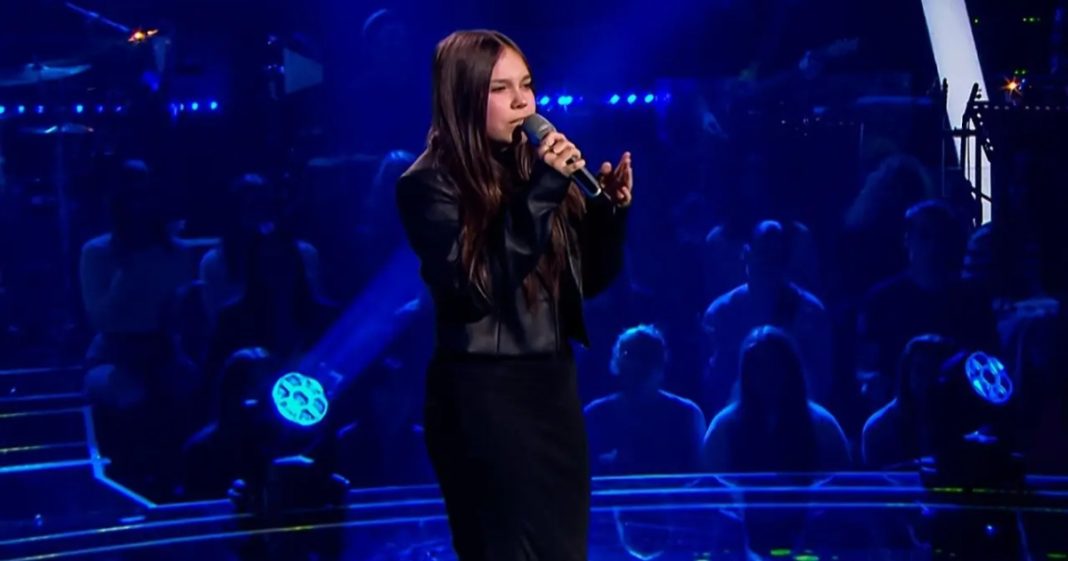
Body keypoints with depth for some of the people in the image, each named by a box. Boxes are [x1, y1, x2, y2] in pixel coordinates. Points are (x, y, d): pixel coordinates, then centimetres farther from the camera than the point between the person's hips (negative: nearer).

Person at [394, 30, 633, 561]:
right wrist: (538, 194, -23)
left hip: (555, 386, 7)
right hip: (482, 397, -7)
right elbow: (476, 288, -21)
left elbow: (591, 279, 14)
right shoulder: (429, 184, -9)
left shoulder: (537, 166, 9)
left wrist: (612, 207, -4)